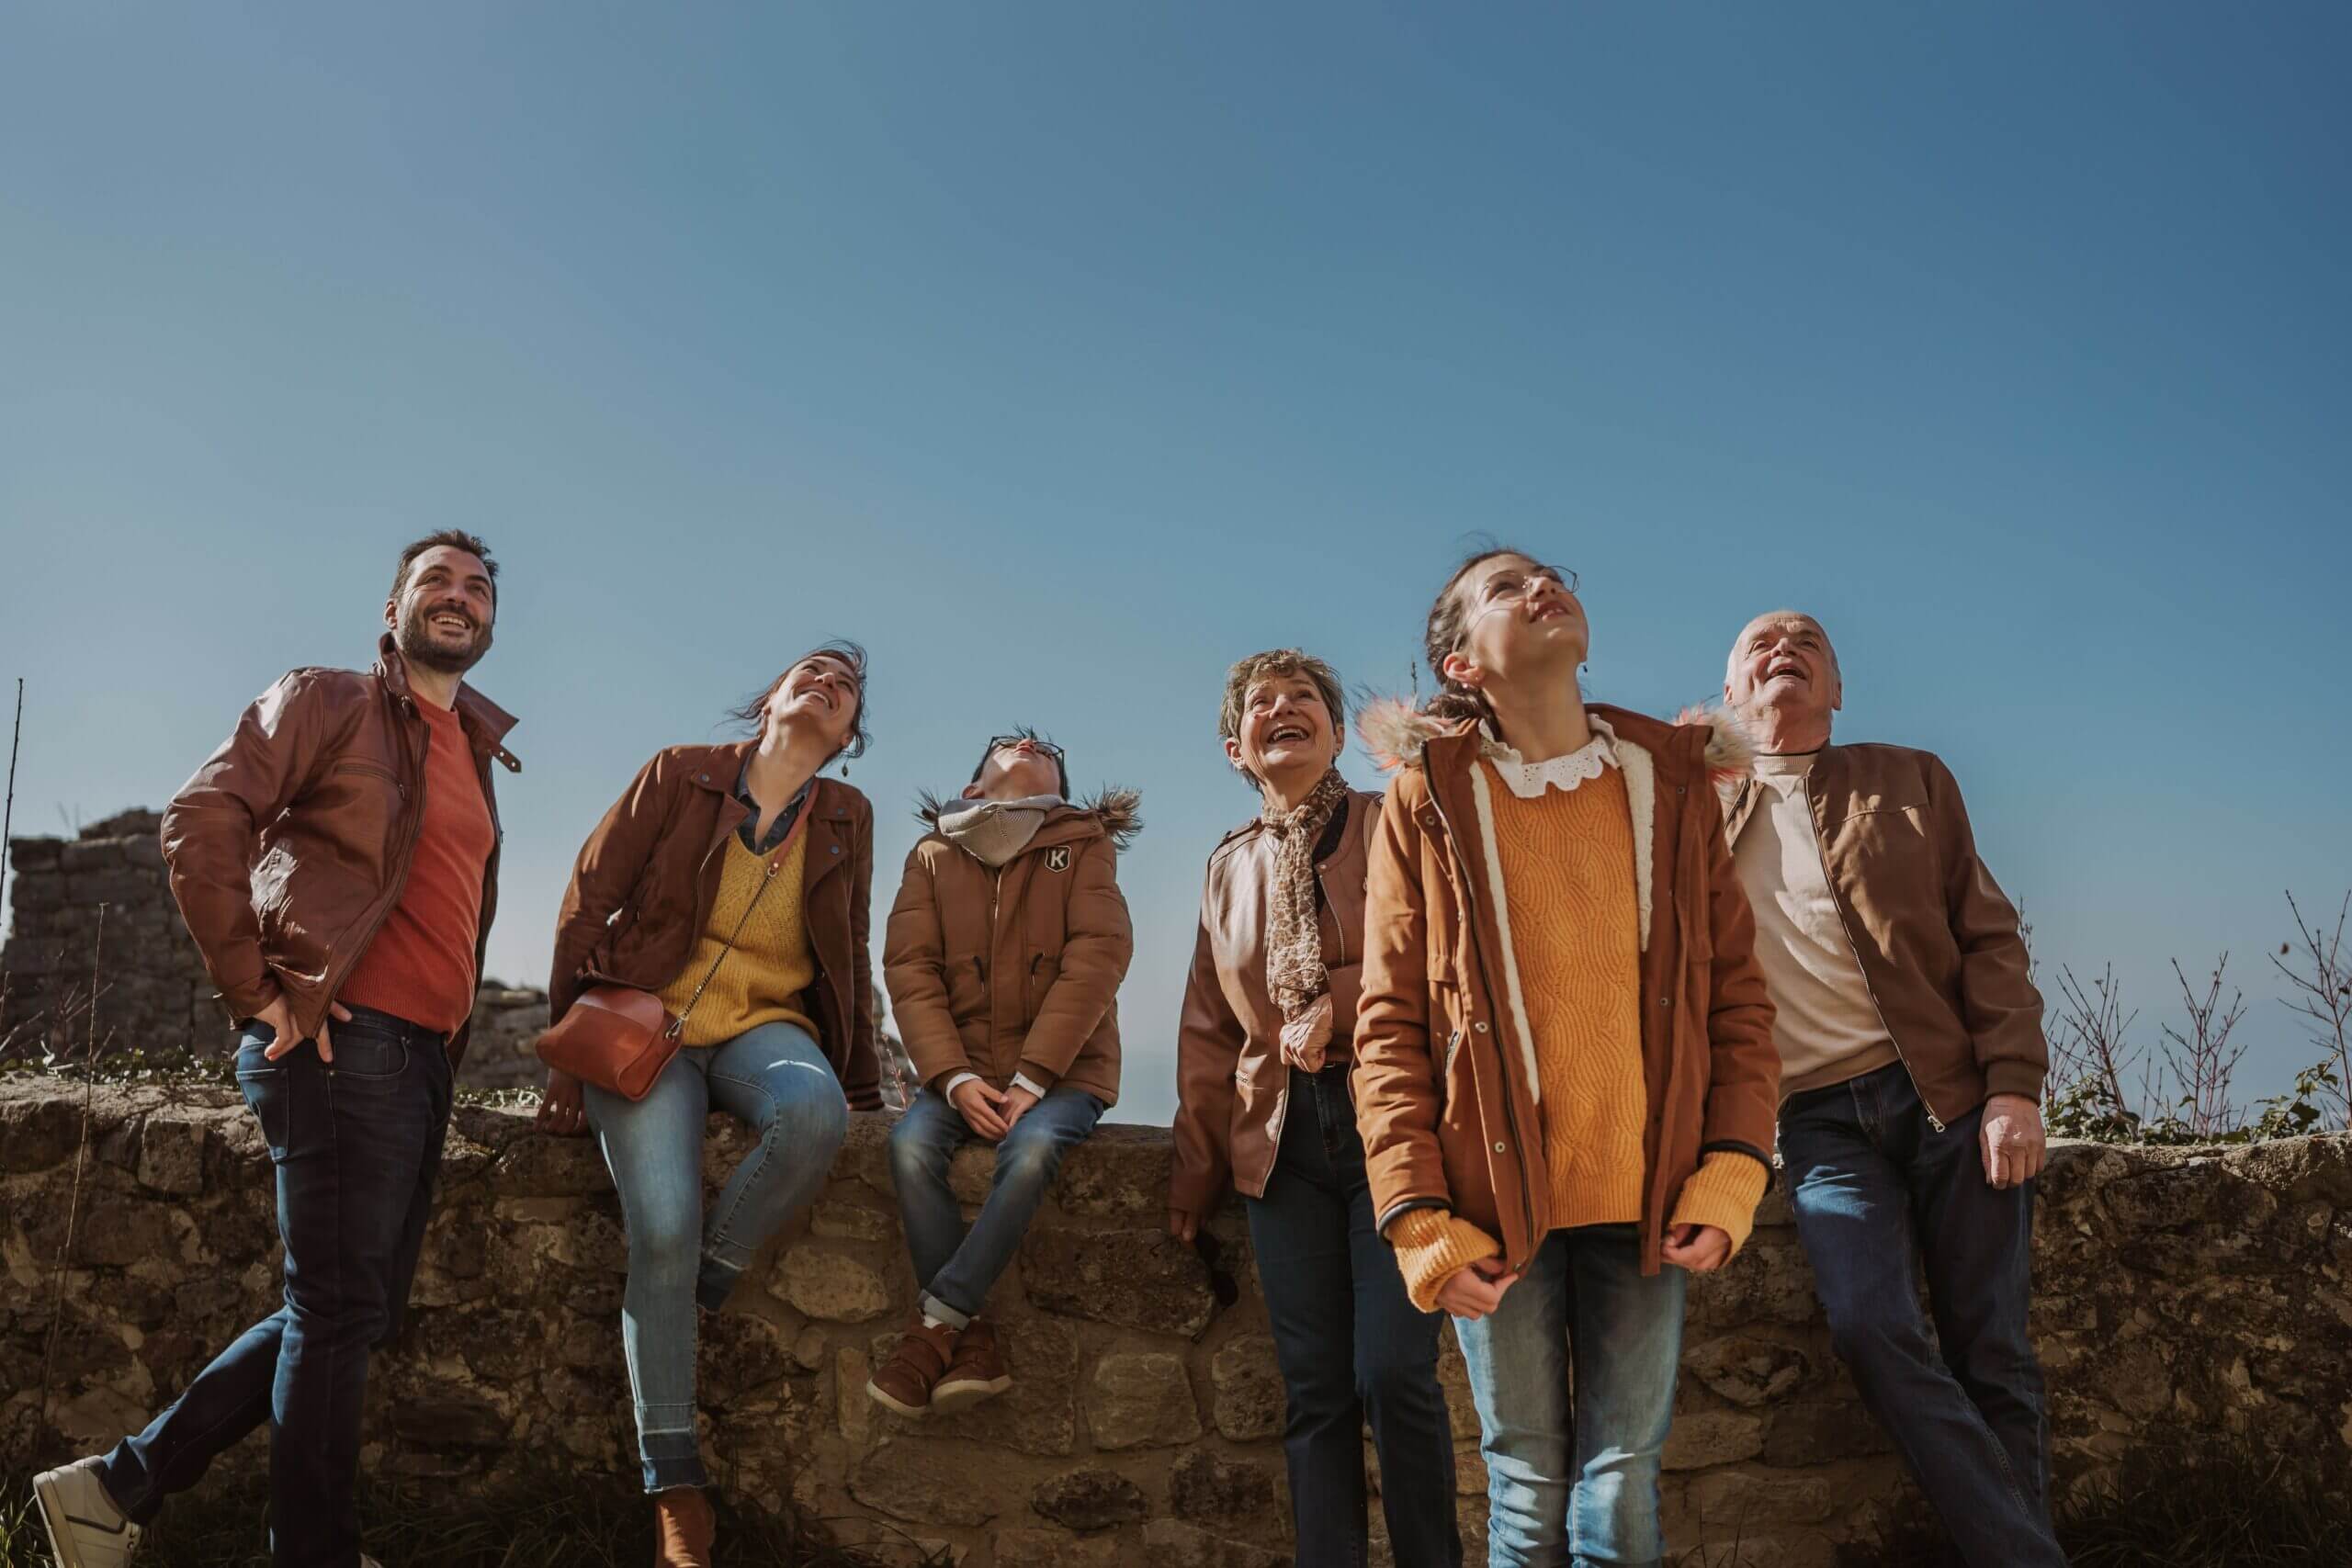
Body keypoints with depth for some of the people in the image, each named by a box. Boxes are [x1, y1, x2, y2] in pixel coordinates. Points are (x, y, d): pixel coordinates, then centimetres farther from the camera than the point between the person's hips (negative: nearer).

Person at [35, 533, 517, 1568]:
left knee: (356, 1311, 11)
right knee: (340, 1309, -5)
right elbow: (200, 822, -8)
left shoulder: (477, 756, 22)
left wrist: (455, 1044, 14)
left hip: (425, 1056, 8)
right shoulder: (326, 702, 2)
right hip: (339, 1041, -8)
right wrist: (256, 991, -13)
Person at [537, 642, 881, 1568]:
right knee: (662, 1231, -21)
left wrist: (857, 1079, 10)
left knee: (814, 1111, -35)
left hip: (763, 1025, 2)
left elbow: (845, 963, 17)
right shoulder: (679, 774, 2)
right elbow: (588, 902, 3)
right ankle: (674, 1487, -6)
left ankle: (709, 1277, -8)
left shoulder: (847, 820, 10)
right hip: (645, 1022, -2)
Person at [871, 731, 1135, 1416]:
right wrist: (954, 1078, -16)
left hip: (1064, 1070, -2)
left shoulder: (1084, 844, 5)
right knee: (911, 1142, -27)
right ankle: (974, 1341, -21)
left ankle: (936, 1325, -22)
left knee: (1030, 1149, -32)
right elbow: (910, 969, 0)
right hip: (964, 1069, 2)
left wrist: (1032, 1079, -18)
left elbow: (1098, 954, -8)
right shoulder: (932, 856, 11)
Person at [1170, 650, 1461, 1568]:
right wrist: (1196, 1175, 17)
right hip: (1282, 1139, 4)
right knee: (1314, 1391, 2)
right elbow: (1208, 1034, 20)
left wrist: (1339, 1003, -12)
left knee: (1393, 1374, -10)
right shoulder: (1228, 868, 19)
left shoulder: (1392, 828, 6)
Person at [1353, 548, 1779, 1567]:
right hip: (1496, 1199, -1)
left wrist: (1732, 1174, -5)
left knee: (1623, 1484, 5)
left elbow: (1736, 992, 6)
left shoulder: (1672, 784, 7)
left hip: (1646, 1202, 2)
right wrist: (1418, 1218, -9)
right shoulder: (1428, 801, 1)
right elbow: (1389, 1024, -2)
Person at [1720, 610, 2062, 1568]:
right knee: (1870, 1327, -20)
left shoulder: (1910, 780, 13)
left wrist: (2014, 1085, -5)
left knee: (1990, 1352, -2)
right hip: (1822, 1117, 0)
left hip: (1952, 1094, 1)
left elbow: (1988, 937, 7)